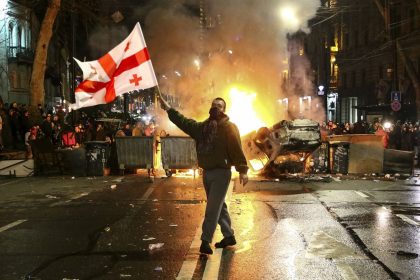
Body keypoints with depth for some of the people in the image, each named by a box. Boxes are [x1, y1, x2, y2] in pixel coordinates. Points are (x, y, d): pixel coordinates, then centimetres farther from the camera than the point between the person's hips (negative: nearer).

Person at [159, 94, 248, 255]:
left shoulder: (229, 127, -8)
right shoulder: (203, 126, 13)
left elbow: (237, 149, -15)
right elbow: (184, 122, 12)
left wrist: (242, 170, -23)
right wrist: (169, 109, 5)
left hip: (221, 172, -7)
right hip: (207, 172, 8)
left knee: (212, 208, -9)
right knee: (218, 206, 15)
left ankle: (205, 240, -7)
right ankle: (229, 236, 26)